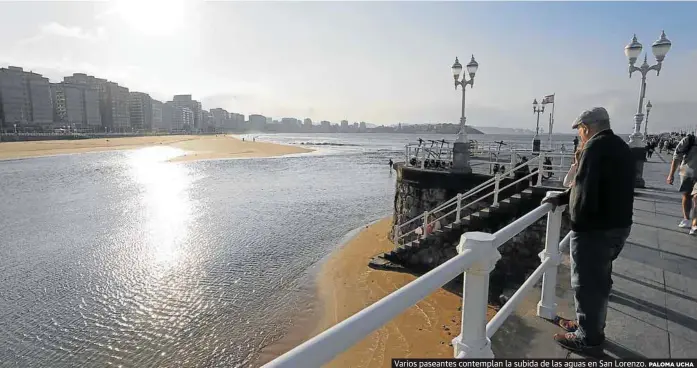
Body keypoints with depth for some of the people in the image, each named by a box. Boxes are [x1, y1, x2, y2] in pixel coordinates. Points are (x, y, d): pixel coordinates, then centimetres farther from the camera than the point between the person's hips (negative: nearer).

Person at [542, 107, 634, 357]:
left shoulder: (596, 146, -18)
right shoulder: (620, 147, 13)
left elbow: (586, 190, -25)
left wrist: (577, 221, -10)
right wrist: (561, 198, 18)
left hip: (594, 228, -10)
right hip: (618, 225, 10)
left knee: (586, 283, 3)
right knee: (599, 280, 21)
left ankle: (589, 340, 17)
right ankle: (591, 327, 37)